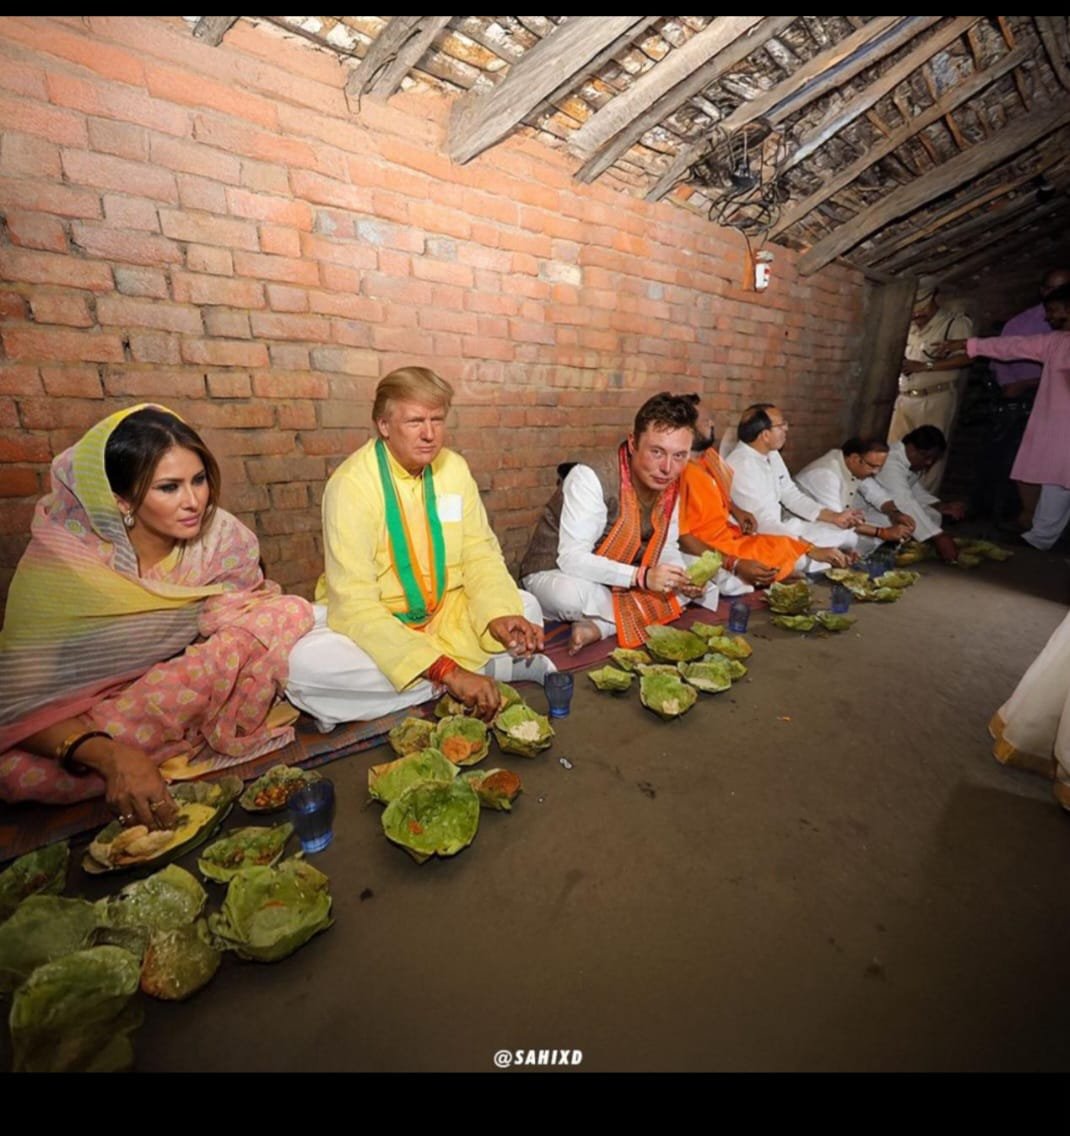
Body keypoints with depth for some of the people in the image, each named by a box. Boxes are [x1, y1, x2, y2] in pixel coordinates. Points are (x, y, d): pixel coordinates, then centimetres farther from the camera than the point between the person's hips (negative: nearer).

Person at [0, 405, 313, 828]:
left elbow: (253, 619, -1)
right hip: (90, 723, -1)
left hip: (197, 694, 2)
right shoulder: (60, 563, -20)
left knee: (291, 613, -21)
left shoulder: (223, 538, -14)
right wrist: (112, 756, -39)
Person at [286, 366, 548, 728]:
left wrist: (499, 614, -25)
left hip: (443, 616, 4)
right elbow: (354, 603, -28)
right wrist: (446, 670, -37)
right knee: (307, 665, -33)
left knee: (525, 610, -11)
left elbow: (480, 553, -3)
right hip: (367, 622, -3)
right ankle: (491, 665, -23)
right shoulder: (352, 484, -21)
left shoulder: (454, 468, -5)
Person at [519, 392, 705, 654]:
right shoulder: (590, 477, -27)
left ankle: (600, 625, -17)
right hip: (555, 574, -7)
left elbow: (666, 547, 5)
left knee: (695, 585, -7)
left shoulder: (670, 484, -6)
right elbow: (572, 559, -32)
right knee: (572, 593, -40)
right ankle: (637, 614, -10)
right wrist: (641, 577, -39)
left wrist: (682, 578, -17)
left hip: (618, 581, 7)